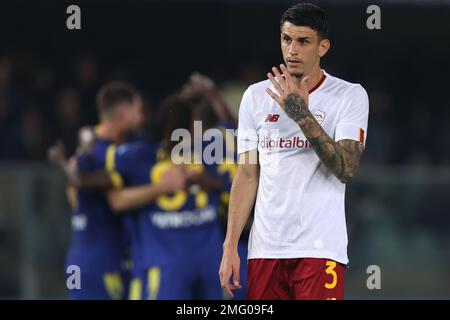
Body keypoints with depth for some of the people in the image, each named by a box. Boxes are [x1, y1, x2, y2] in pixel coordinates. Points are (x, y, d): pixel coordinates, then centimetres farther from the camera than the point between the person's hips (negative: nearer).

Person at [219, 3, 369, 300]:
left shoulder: (351, 95, -1)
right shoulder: (256, 96, 9)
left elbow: (347, 169, -12)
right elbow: (247, 176, 11)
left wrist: (303, 115, -19)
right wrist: (230, 247, 4)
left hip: (321, 249, -3)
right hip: (265, 249, 3)